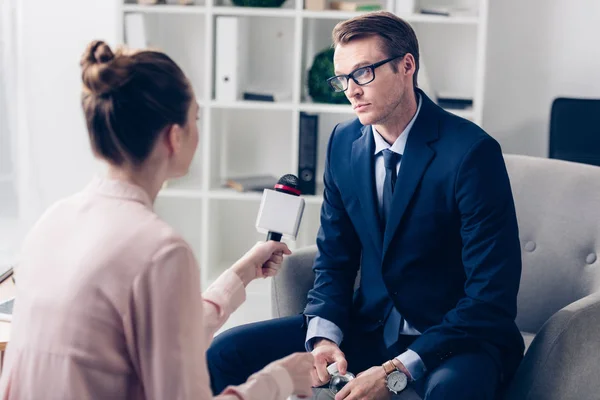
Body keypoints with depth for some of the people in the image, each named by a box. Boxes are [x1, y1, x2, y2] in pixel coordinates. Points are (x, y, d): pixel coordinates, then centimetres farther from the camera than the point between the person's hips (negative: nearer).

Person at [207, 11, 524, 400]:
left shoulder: (472, 152, -17)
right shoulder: (344, 141, 3)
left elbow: (492, 297, -19)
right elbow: (334, 259, 10)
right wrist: (323, 336, -10)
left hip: (459, 337, -6)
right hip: (370, 328, 6)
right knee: (226, 353, -7)